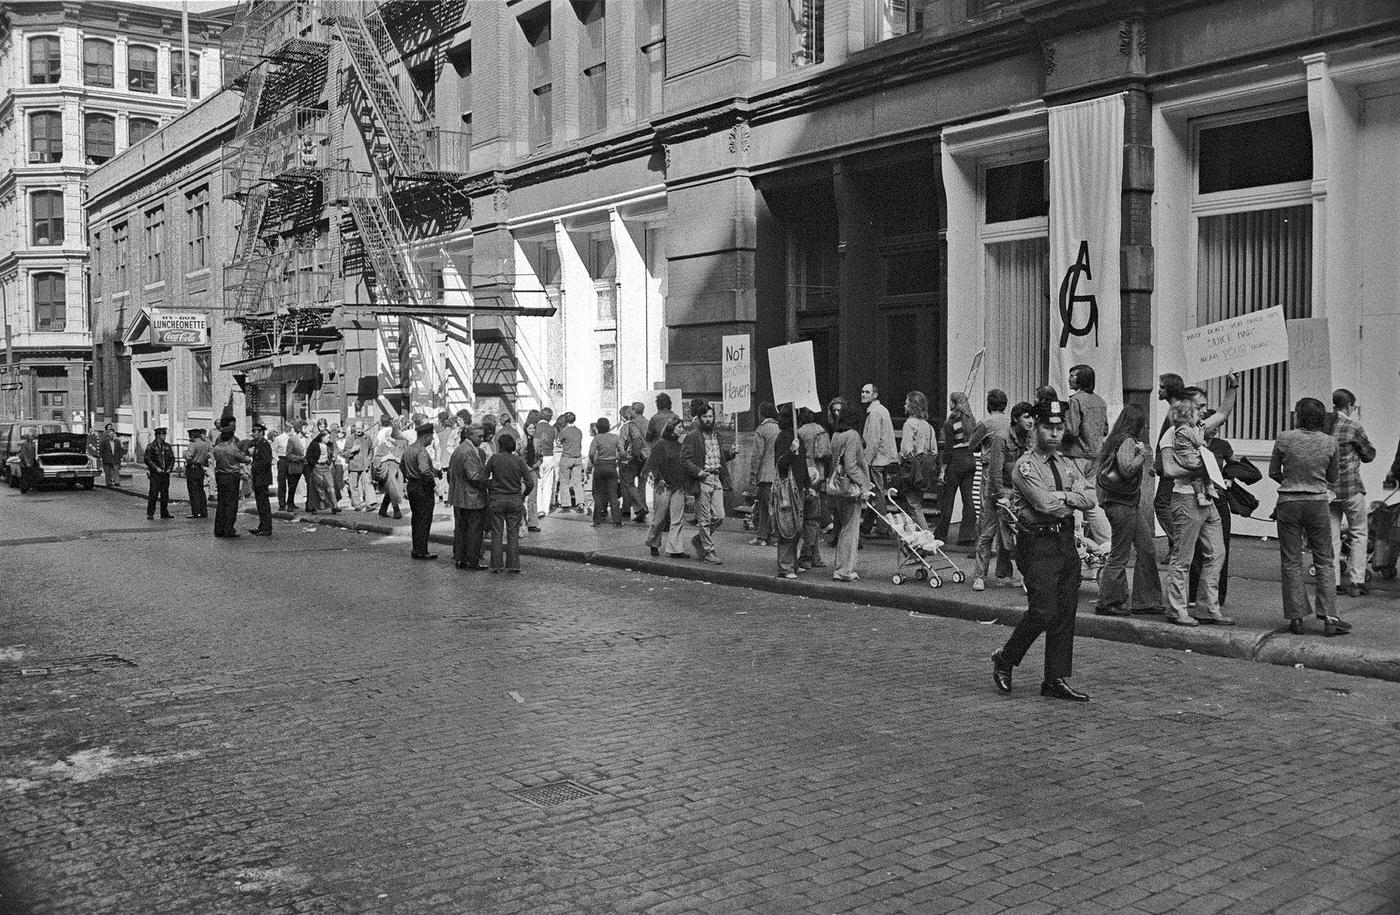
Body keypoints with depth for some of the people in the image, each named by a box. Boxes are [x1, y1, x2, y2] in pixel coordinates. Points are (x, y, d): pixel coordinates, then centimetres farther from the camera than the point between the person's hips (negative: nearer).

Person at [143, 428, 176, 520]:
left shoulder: (167, 446, 12)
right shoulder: (151, 446, -3)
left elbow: (172, 458, 16)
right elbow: (147, 459, -7)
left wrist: (170, 468, 1)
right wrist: (156, 468, -14)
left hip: (166, 473, 5)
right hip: (155, 474, -5)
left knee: (165, 494, 8)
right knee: (153, 494, -7)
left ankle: (164, 512, 16)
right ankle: (150, 513, -2)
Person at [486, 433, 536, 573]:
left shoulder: (494, 458, -5)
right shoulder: (518, 460, -3)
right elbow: (530, 483, -5)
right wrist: (523, 495, 12)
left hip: (497, 500, -1)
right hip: (515, 500, 1)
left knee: (497, 534, 6)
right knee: (513, 534, 7)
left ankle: (496, 565, 7)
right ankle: (513, 565, 7)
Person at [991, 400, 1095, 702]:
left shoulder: (1067, 465, 15)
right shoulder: (1025, 467, -8)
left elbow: (1090, 497, 3)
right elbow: (1044, 503, -20)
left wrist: (1061, 497, -12)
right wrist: (1070, 500, -4)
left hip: (1066, 542, 7)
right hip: (1038, 544, -7)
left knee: (1066, 613, 6)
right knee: (1042, 611, -12)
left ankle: (1057, 680, 12)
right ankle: (1004, 660, 10)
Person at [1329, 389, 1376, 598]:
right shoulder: (1353, 427, -10)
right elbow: (1369, 455, 3)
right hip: (1350, 487, -4)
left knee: (1331, 535, 8)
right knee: (1359, 533, 9)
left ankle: (1334, 582, 9)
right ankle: (1357, 582, 6)